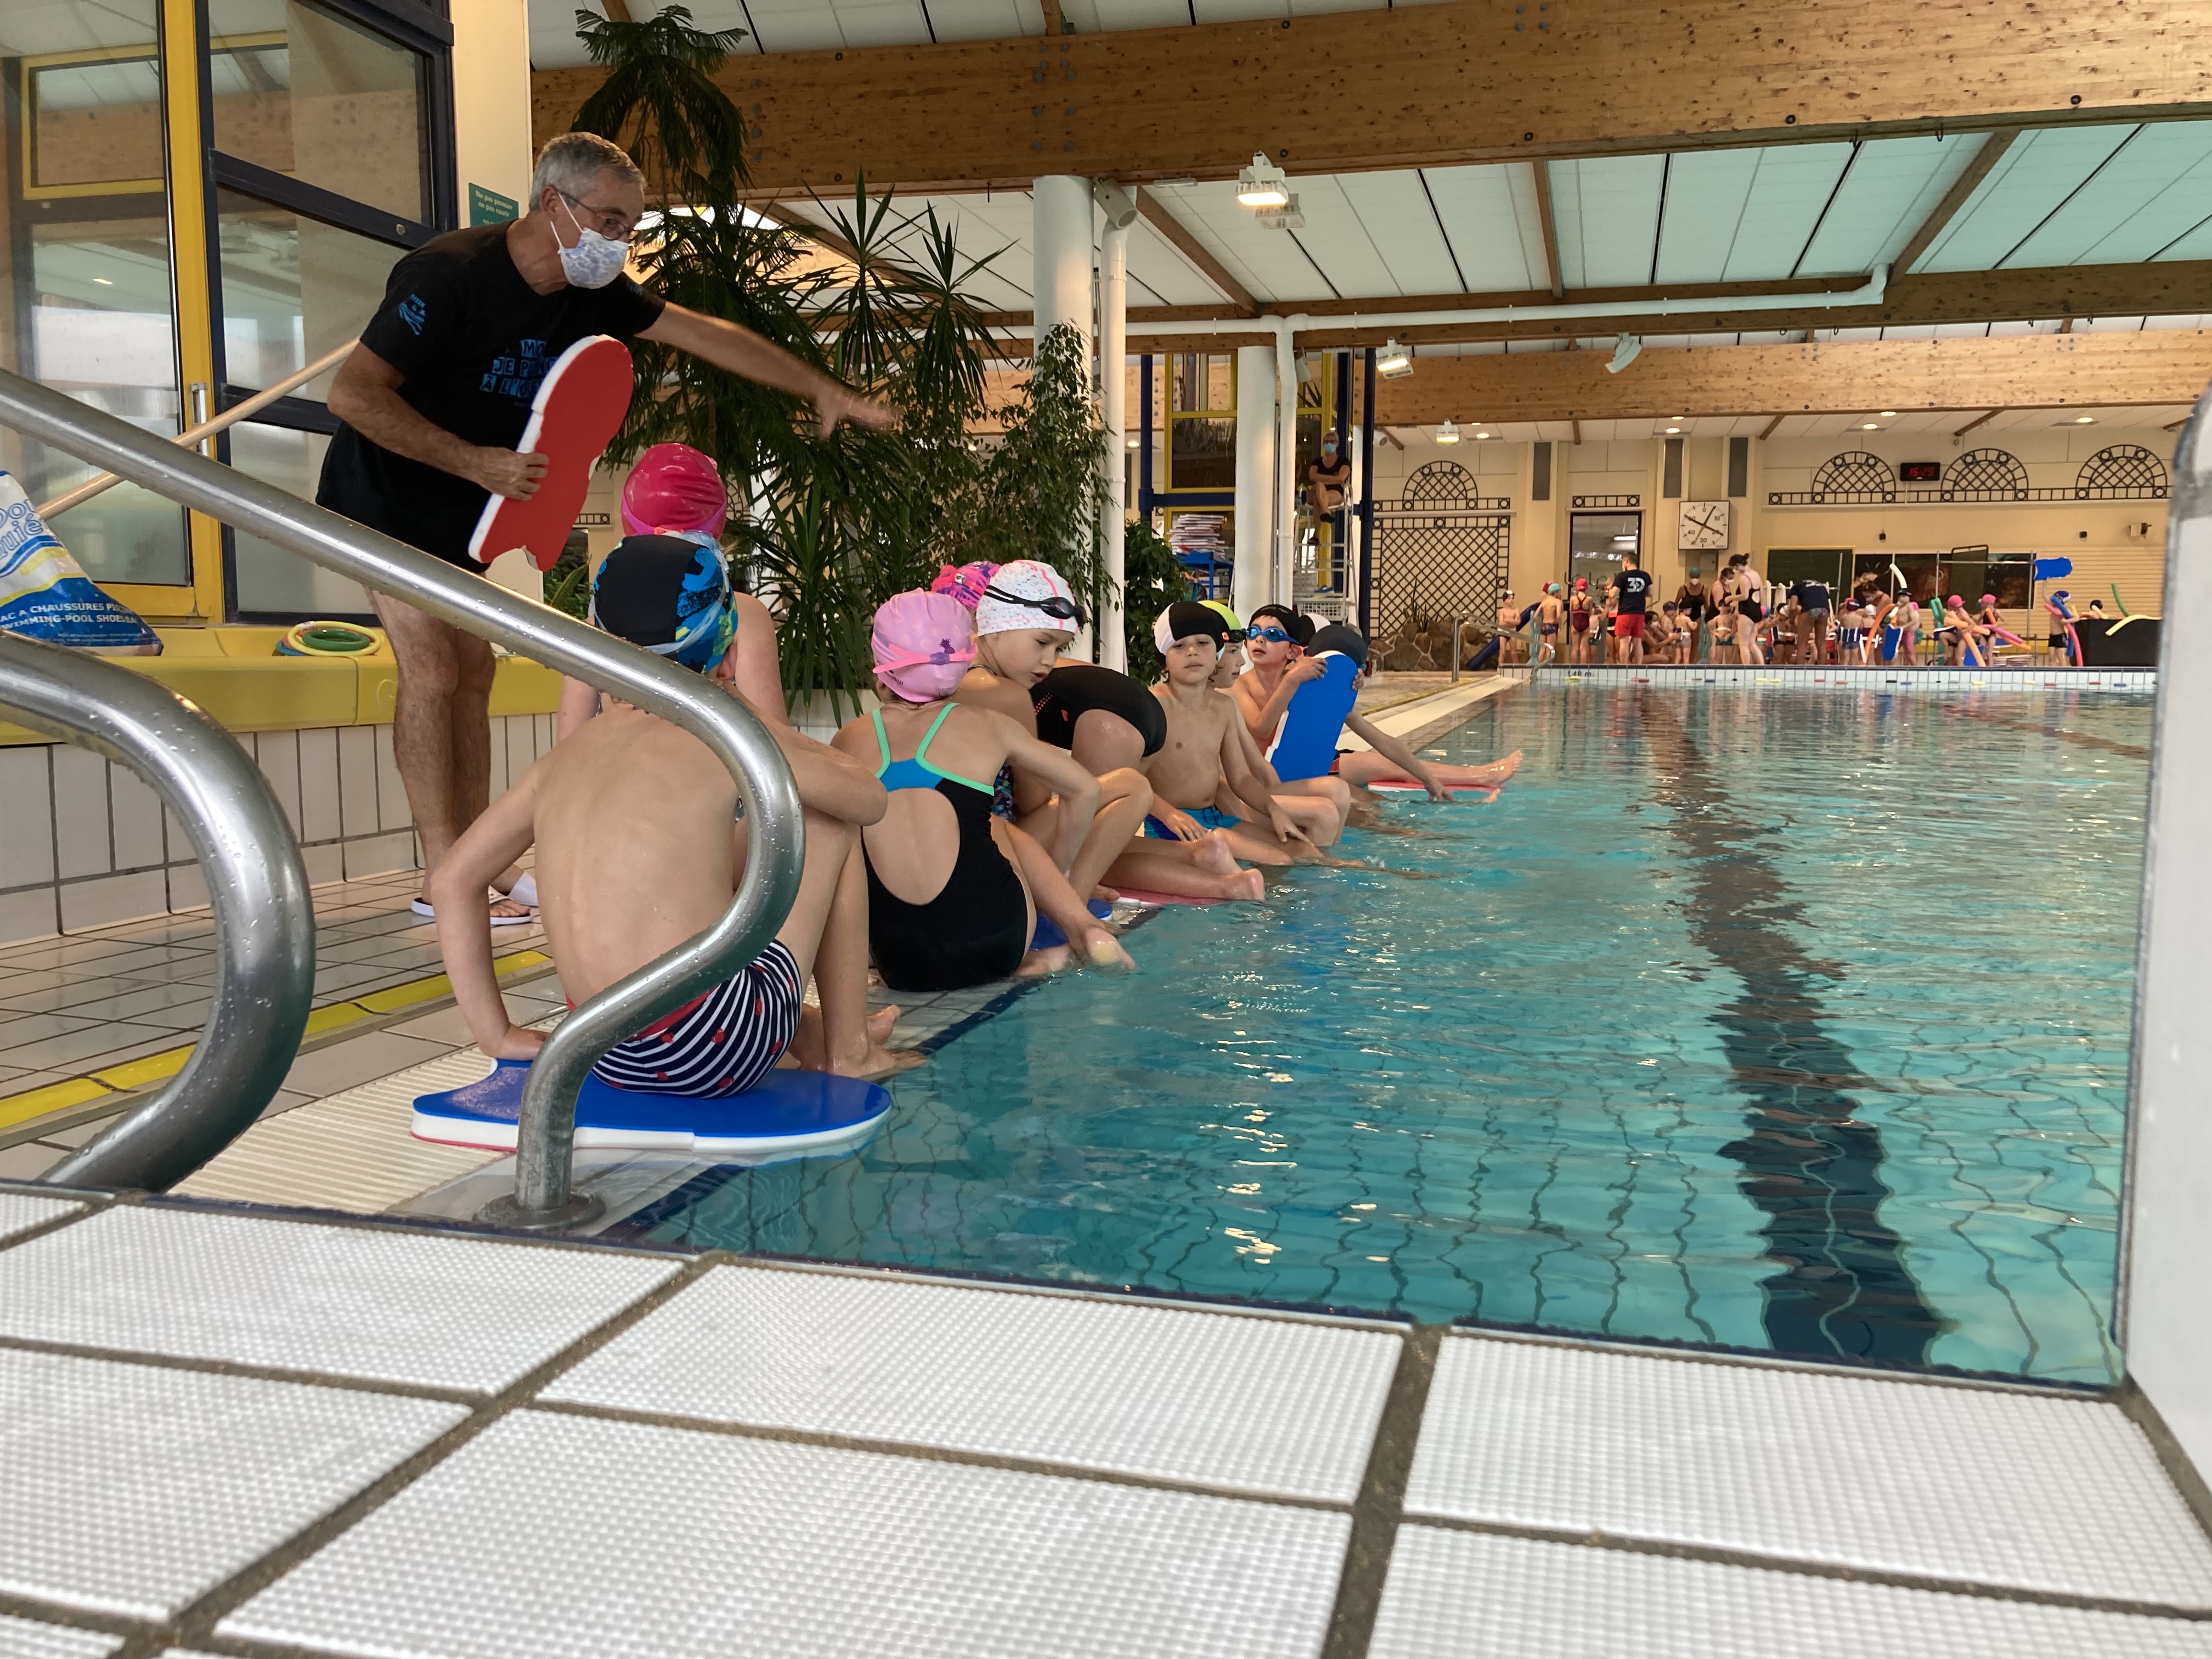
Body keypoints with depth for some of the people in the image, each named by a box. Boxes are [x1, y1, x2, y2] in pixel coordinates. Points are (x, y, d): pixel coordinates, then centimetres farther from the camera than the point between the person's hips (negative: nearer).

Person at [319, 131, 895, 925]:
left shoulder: (590, 292, -5)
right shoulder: (452, 273, -27)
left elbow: (706, 333, 0)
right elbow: (352, 395, -29)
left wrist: (823, 390, -1)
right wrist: (476, 463, -34)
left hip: (459, 509, 7)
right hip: (384, 493, -7)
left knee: (473, 668, 5)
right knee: (432, 668, -14)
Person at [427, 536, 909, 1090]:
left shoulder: (570, 753, 10)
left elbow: (451, 880, 14)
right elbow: (870, 799, 9)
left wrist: (497, 1035, 14)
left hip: (610, 1062, 6)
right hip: (715, 1051, -6)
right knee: (830, 823, 14)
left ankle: (815, 1042, 38)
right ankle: (849, 1050, 19)